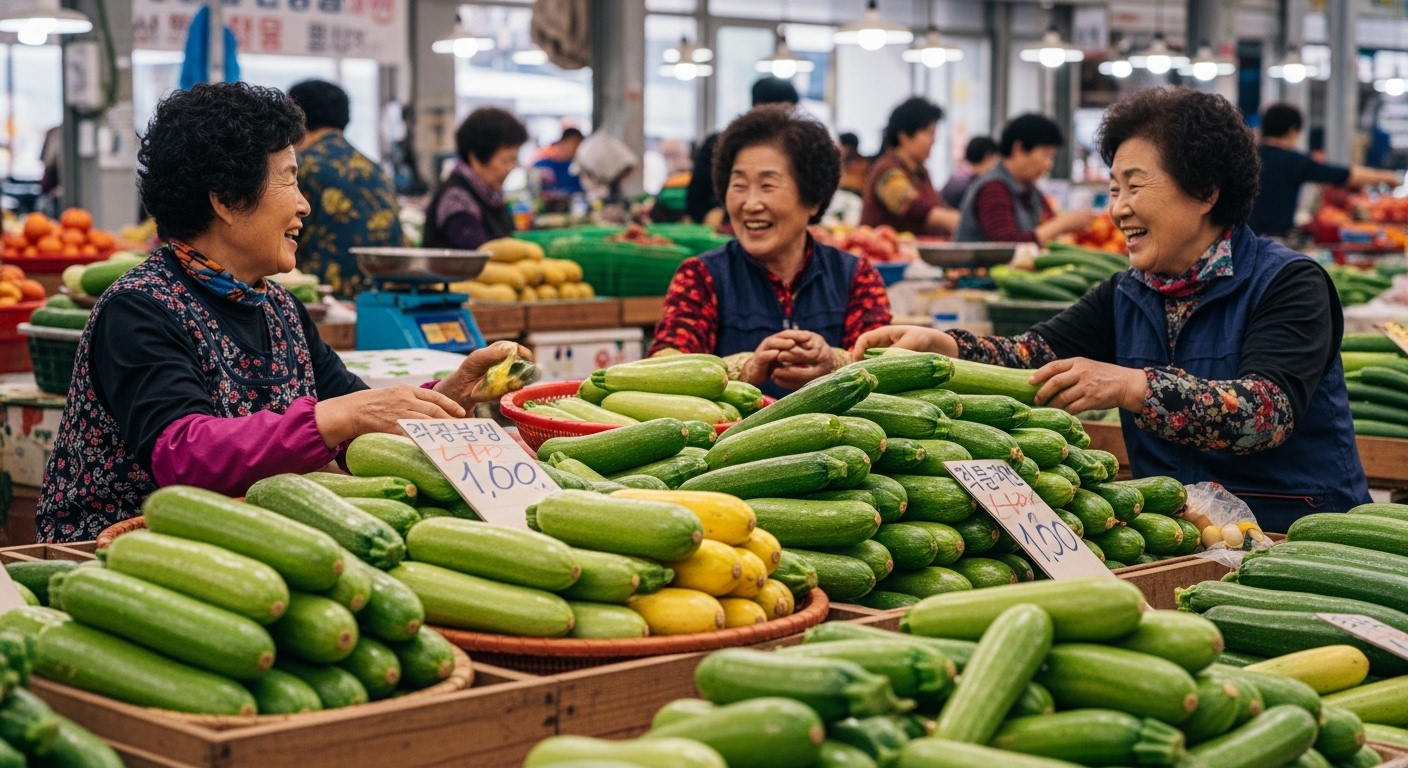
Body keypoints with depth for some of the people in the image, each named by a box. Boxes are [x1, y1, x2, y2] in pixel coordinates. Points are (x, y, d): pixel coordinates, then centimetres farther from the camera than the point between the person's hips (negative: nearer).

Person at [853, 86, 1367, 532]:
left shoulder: (1289, 284, -9)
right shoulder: (1127, 296, 12)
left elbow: (1268, 410, -25)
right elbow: (1037, 353, -3)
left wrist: (1133, 387, -37)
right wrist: (940, 346, -21)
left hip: (1299, 538, -6)